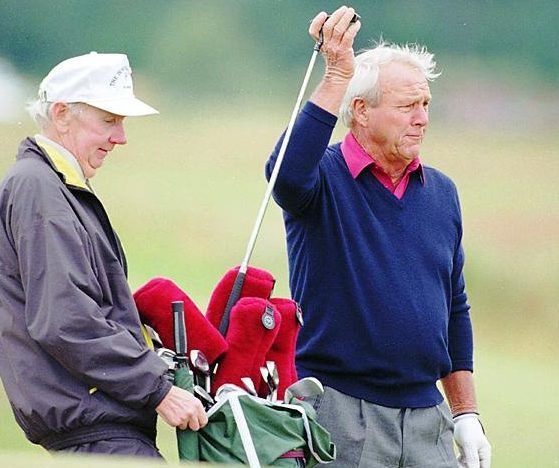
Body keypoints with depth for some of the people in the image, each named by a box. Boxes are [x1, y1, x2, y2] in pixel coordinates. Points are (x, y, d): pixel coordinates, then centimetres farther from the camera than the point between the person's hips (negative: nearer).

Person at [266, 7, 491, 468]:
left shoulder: (441, 192, 13)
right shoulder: (325, 178, -4)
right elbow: (287, 172, -30)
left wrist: (466, 415, 14)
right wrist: (337, 76, -31)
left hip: (426, 415, 5)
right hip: (338, 411, -5)